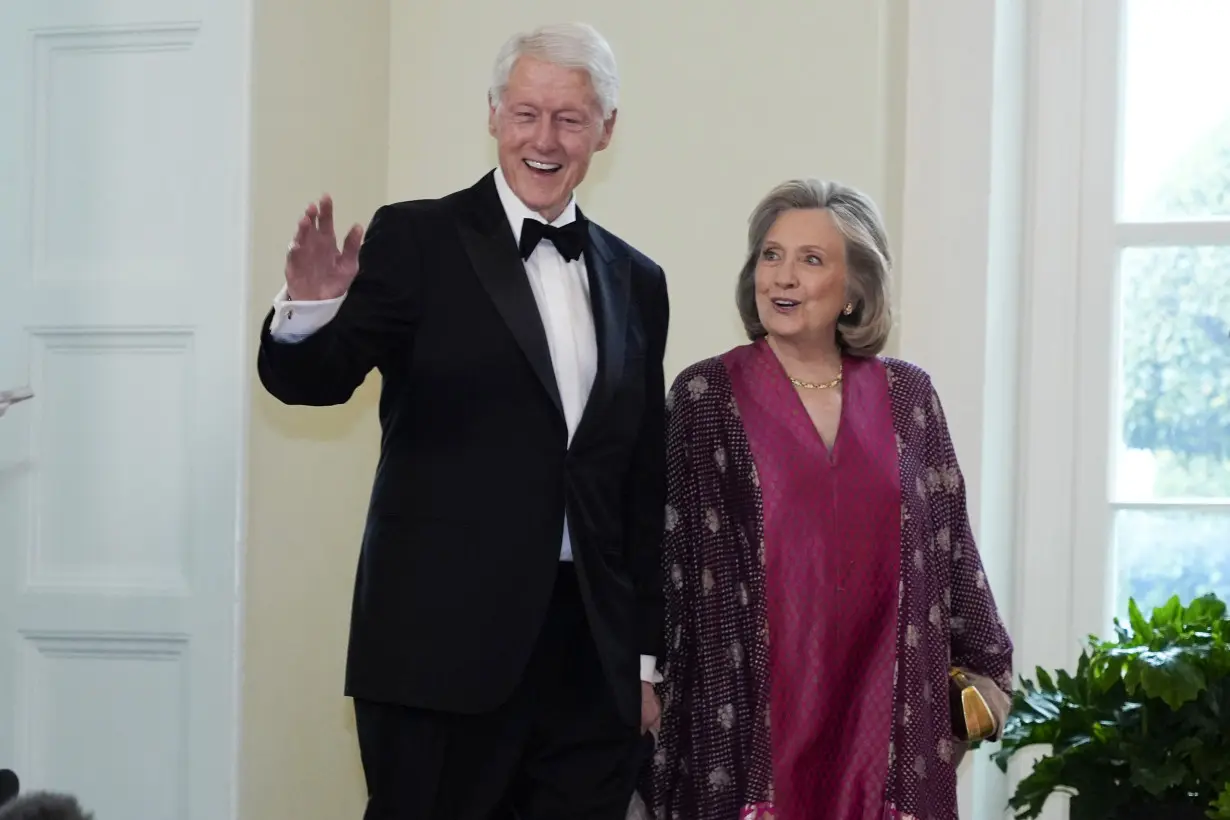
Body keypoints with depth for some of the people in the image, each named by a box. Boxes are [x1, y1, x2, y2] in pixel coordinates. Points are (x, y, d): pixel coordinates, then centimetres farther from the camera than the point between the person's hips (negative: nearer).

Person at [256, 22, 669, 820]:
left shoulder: (637, 281, 12)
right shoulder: (416, 239, 0)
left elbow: (646, 485, 14)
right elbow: (312, 380, -10)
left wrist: (648, 660, 13)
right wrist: (308, 309, -32)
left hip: (593, 658, 4)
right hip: (443, 644, -4)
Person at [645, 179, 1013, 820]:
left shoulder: (906, 396, 7)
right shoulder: (706, 396, -1)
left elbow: (948, 542, 11)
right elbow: (682, 556, -2)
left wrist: (982, 668, 14)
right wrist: (654, 690, -6)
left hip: (886, 702, 2)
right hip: (753, 701, -2)